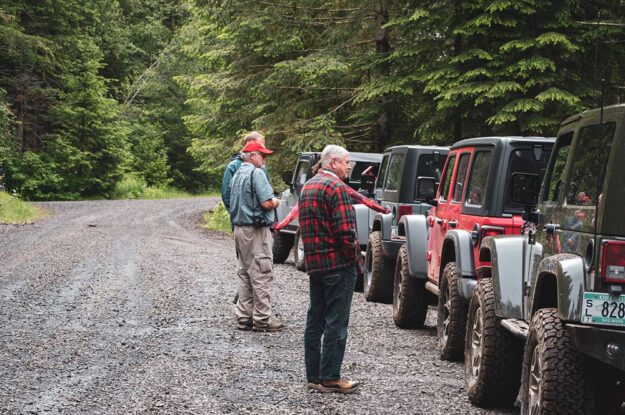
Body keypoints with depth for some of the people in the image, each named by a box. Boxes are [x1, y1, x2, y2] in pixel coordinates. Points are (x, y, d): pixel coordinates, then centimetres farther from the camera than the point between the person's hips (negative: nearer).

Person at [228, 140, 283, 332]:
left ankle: (244, 317, 15)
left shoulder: (237, 175, 16)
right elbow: (267, 203, -21)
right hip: (256, 230, -9)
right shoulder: (256, 173, -13)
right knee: (261, 275, -6)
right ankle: (262, 319, -5)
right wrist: (276, 202, 1)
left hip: (239, 228, 9)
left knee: (245, 274, 13)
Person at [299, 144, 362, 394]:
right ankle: (330, 378, -2)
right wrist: (354, 258, -9)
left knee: (315, 322, 12)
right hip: (338, 264, -9)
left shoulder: (307, 187, 16)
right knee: (336, 323, -4)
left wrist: (312, 257, 18)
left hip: (314, 263, 9)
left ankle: (314, 377, 16)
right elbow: (345, 230, -20)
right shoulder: (336, 187, -14)